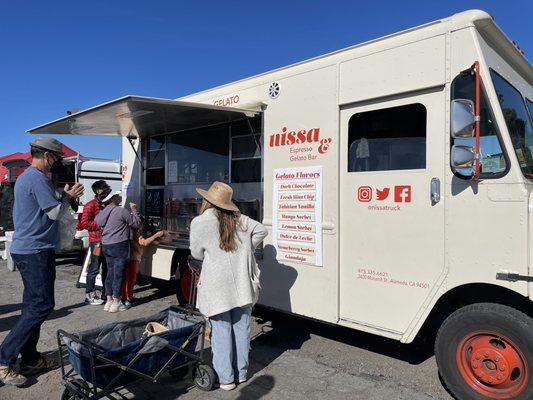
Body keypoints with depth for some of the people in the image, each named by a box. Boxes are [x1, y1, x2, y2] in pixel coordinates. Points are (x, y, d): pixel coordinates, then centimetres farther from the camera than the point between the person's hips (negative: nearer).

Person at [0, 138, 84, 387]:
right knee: (42, 305, -7)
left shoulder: (24, 177, 18)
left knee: (33, 305, 12)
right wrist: (67, 196, 1)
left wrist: (64, 196, 15)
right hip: (35, 251, -11)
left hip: (25, 249, 11)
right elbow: (55, 213, -16)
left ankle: (30, 359, 18)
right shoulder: (38, 178, -14)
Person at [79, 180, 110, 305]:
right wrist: (100, 225, -18)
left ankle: (105, 293, 24)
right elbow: (84, 223, -16)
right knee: (94, 269, 0)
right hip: (96, 241, -8)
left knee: (107, 268, 13)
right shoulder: (91, 205, -9)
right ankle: (89, 295, 10)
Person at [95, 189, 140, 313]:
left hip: (106, 246, 7)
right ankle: (116, 303, 5)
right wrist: (134, 210, 4)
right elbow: (136, 223, -8)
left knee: (110, 273, 15)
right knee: (118, 274, 0)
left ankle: (109, 301, 20)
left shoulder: (101, 213, 8)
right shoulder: (121, 211, -14)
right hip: (119, 246, -7)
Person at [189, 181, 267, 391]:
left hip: (218, 287, -4)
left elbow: (197, 254, 2)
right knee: (241, 328, 13)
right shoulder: (239, 219, 5)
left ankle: (226, 378, 16)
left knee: (221, 331, 7)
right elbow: (261, 230, 11)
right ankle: (241, 372, 27)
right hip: (243, 285, 4)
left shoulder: (200, 222, -7)